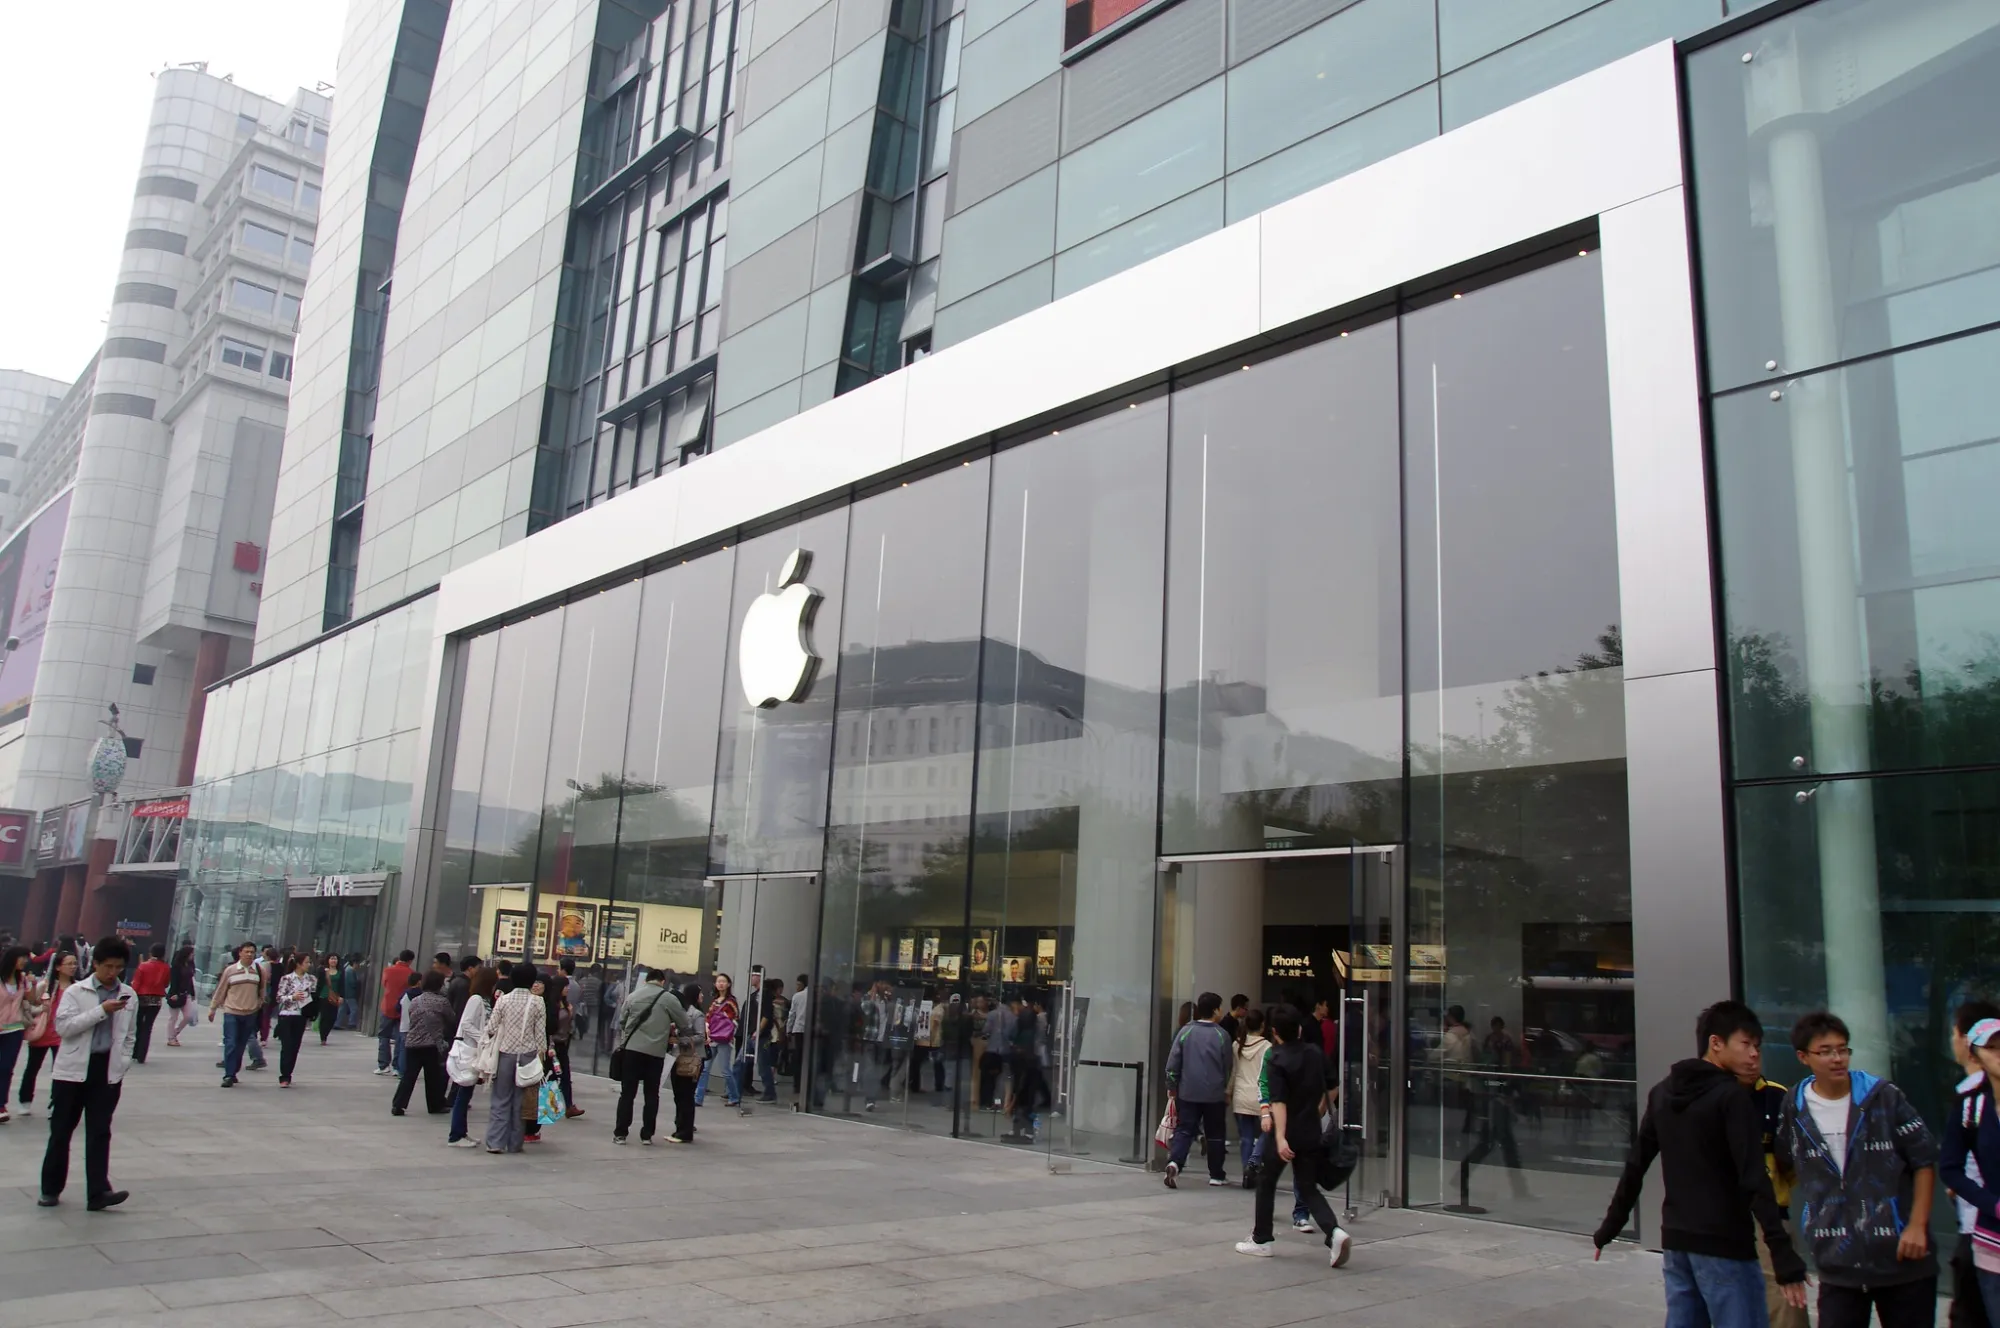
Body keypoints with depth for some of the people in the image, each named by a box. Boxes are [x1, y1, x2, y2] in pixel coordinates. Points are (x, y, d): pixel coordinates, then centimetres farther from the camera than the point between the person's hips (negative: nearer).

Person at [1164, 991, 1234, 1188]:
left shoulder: (1185, 1031, -1)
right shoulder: (1222, 1035, -6)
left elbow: (1173, 1063, 0)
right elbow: (1228, 1066, 2)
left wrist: (1172, 1086, 11)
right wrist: (1227, 1090, 16)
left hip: (1187, 1092, 1)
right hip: (1214, 1094, -1)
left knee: (1184, 1130, 4)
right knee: (1216, 1134, 13)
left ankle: (1174, 1163, -19)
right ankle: (1216, 1175, 19)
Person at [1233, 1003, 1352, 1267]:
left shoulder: (1276, 1060, -15)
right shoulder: (1316, 1053, 3)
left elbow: (1279, 1101, -24)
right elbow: (1324, 1092, 14)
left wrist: (1280, 1138, -28)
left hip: (1285, 1134, -4)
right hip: (1311, 1133, 5)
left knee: (1266, 1183, 15)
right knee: (1309, 1188, 10)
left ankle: (1262, 1240, 21)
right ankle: (1334, 1232, -13)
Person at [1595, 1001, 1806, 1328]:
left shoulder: (1662, 1092, 10)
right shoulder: (1732, 1096, -12)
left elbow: (1636, 1166, 14)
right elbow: (1755, 1181, -19)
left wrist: (1610, 1225, 21)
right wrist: (1785, 1258, -21)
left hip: (1675, 1240, 7)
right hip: (1724, 1245, -7)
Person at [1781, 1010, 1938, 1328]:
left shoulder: (1883, 1096, -6)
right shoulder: (1795, 1108, 0)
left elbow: (1924, 1160, -1)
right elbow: (1786, 1165, 16)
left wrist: (1917, 1225, -7)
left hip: (1901, 1258, -1)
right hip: (1838, 1263, 1)